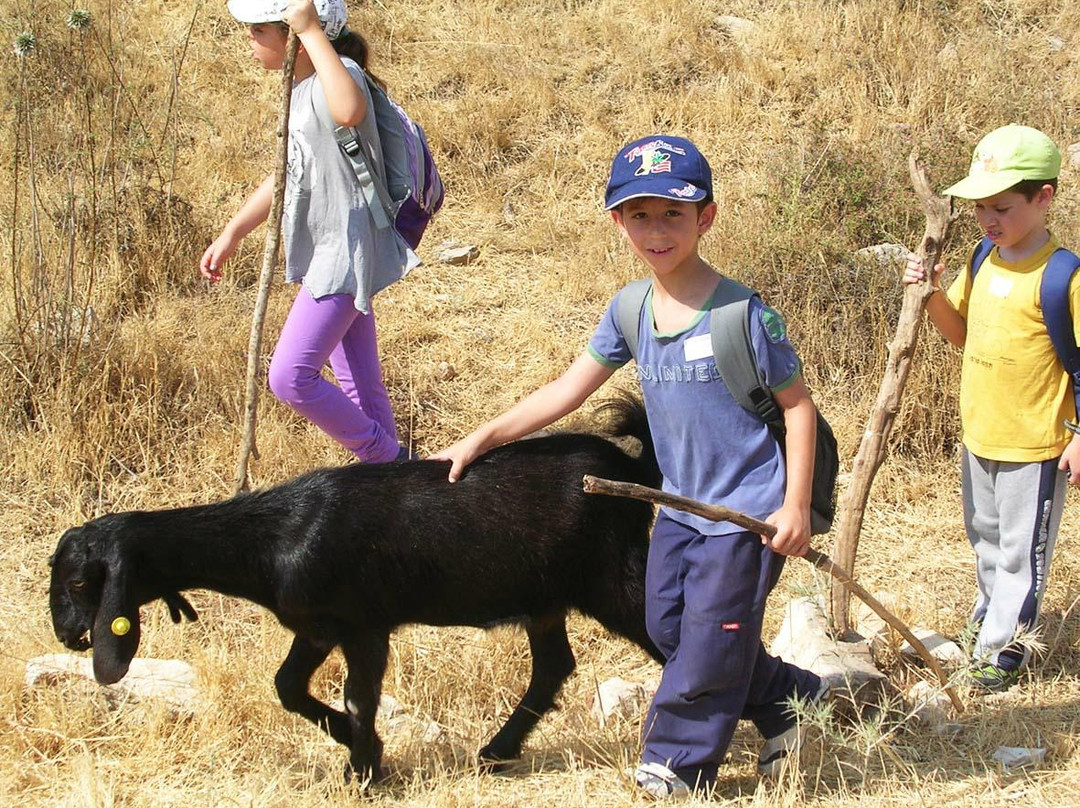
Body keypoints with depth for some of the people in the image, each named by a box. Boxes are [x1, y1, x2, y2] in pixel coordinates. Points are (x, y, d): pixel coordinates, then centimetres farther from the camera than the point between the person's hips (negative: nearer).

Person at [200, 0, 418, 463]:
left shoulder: (340, 73, -20)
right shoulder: (299, 86, 10)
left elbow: (349, 112, -47)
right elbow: (287, 175, 20)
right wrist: (232, 234, 17)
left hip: (346, 251, -10)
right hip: (324, 251, 10)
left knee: (290, 377, -11)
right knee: (359, 386, 15)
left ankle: (385, 458, 4)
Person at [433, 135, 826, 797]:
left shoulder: (742, 313, -19)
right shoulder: (631, 311, -1)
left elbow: (798, 405, -11)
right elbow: (567, 392, 6)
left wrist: (795, 506, -14)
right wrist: (482, 440, 3)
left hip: (746, 515, -7)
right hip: (680, 507, 7)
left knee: (708, 645, 2)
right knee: (667, 628, 14)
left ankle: (677, 761, 24)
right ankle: (788, 697, 31)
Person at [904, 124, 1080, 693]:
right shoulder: (984, 262, 2)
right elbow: (961, 332, 15)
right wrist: (932, 294, -4)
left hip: (1034, 446, -7)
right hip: (980, 436, 7)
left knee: (1021, 549, 7)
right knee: (985, 536, 25)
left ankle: (1002, 642, 18)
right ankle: (993, 608, 44)